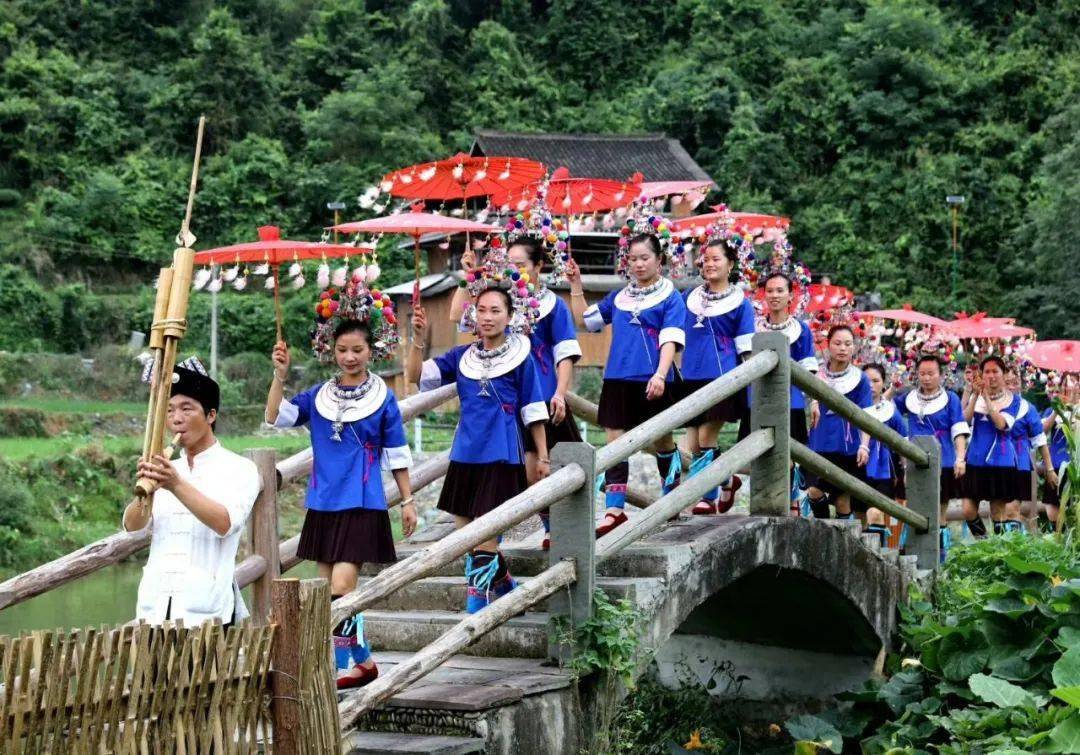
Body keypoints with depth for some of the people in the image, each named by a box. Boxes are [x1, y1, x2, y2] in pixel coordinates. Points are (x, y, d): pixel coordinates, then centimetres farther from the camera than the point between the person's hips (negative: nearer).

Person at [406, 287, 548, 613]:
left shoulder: (521, 358, -2)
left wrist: (543, 457, 1)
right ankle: (505, 584, 27)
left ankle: (478, 598, -4)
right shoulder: (462, 357, 8)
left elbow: (533, 411, 1)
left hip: (502, 455, -5)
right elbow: (416, 375, -1)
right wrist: (418, 339, -16)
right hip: (465, 454, 5)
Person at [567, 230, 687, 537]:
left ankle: (672, 497, 30)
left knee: (661, 441, 11)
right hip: (617, 380, 4)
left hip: (652, 383, -4)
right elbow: (584, 319, 21)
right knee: (615, 443, -1)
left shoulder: (671, 298, -3)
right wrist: (576, 285, 12)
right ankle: (614, 509, -1)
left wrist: (660, 375, -25)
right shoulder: (618, 298, 13)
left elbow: (670, 340, -12)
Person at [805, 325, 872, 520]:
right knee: (814, 491, -14)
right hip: (819, 445, 2)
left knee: (843, 500, 0)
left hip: (848, 448, -2)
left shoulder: (860, 379, 1)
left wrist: (864, 446, -16)